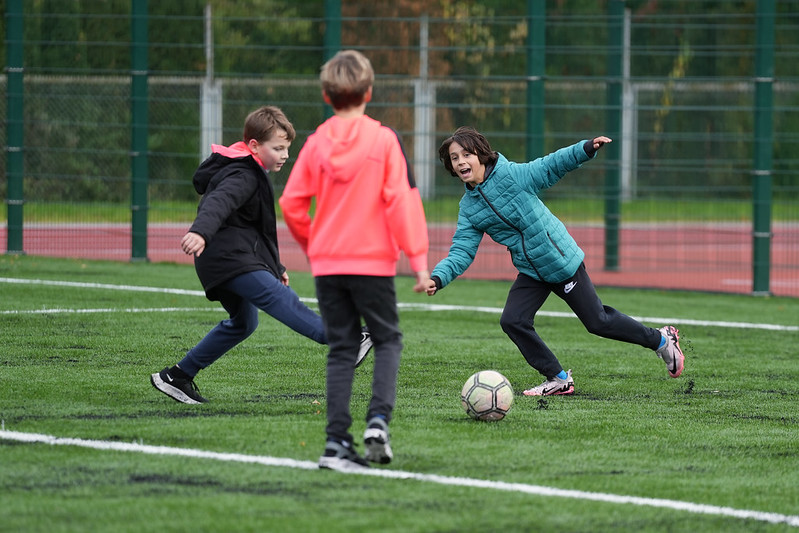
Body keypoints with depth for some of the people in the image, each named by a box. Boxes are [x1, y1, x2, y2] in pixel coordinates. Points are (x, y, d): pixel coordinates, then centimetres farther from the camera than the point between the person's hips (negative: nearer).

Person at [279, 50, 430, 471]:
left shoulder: (316, 142, 2)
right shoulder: (383, 140, -7)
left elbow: (291, 204, 2)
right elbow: (400, 200, -12)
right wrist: (418, 258, -10)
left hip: (326, 263, 3)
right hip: (373, 261, -3)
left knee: (341, 349, 9)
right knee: (388, 340, 12)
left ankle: (337, 442, 1)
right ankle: (378, 418, -9)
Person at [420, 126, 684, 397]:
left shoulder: (511, 174, -17)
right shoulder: (468, 207, -1)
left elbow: (549, 167, -12)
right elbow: (462, 252, -5)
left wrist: (586, 149, -26)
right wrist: (438, 278, -20)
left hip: (562, 260, -6)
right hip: (531, 273, 6)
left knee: (598, 321, 1)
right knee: (512, 321, -9)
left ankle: (661, 340, 23)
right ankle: (558, 379, 7)